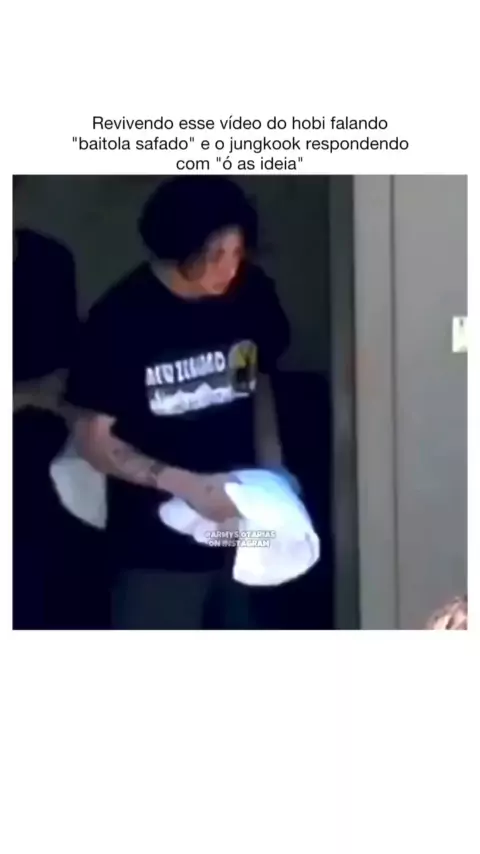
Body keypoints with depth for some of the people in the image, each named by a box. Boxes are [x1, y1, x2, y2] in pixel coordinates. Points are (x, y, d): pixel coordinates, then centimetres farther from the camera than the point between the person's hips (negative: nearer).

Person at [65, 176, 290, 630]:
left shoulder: (252, 294, -6)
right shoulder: (122, 317, -20)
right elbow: (93, 438, -15)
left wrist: (273, 476, -2)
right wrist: (188, 485, -26)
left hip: (239, 525, 5)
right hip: (157, 540, -4)